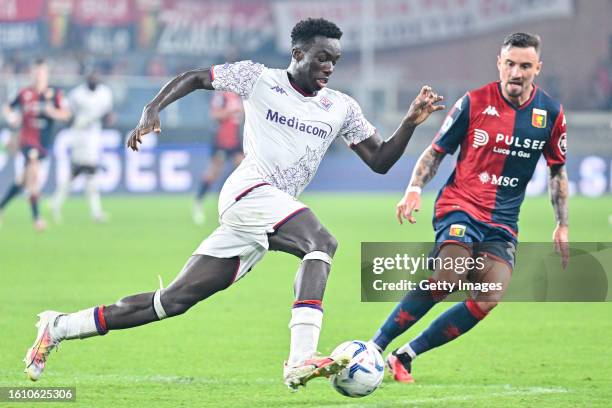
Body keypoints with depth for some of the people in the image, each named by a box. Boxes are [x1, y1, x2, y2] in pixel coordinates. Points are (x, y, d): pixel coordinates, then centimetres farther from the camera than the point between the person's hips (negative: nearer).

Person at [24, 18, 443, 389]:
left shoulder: (342, 108, 14)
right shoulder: (258, 79, 3)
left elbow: (380, 161, 14)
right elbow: (195, 77, 13)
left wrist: (410, 122, -1)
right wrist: (152, 109, -2)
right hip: (249, 190, -6)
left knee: (176, 299, 4)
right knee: (322, 242, -32)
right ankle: (301, 359, -46)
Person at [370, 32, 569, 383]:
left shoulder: (551, 113, 4)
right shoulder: (474, 103, -3)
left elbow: (558, 170, 16)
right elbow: (436, 151, 4)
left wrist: (563, 226, 12)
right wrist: (415, 189, -12)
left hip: (503, 223, 3)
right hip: (460, 206, -3)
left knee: (490, 298, -18)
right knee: (448, 276, -30)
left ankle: (405, 356, -8)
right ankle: (374, 348, -24)